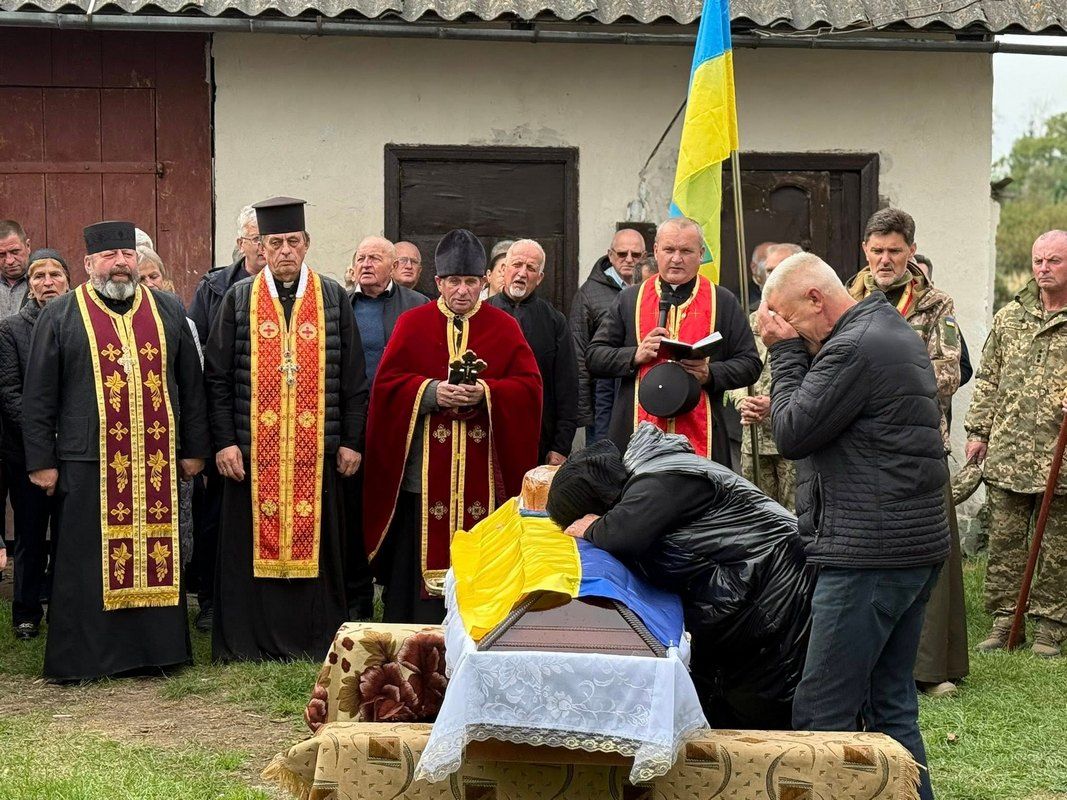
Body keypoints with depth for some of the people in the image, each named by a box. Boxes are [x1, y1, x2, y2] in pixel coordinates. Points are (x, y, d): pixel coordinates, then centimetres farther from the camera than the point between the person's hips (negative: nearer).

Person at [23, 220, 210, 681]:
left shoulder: (168, 312, 11)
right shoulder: (61, 316, 3)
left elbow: (191, 384, 13)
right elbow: (38, 396, 2)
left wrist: (194, 449, 9)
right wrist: (41, 461, -3)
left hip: (158, 463, 3)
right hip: (88, 465, -2)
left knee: (158, 554, 5)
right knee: (87, 564, 0)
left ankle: (157, 647, 15)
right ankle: (80, 656, 8)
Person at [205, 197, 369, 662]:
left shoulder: (333, 299, 7)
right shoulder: (239, 300, 5)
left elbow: (353, 378, 7)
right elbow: (218, 377, 2)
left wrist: (351, 441, 1)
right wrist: (224, 442, -5)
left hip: (316, 448, 1)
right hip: (253, 448, 0)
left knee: (313, 538, 5)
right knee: (254, 542, 2)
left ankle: (315, 639, 14)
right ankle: (248, 640, 10)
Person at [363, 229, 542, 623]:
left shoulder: (504, 327, 8)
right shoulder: (412, 324, 7)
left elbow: (528, 386, 1)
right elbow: (387, 383, 1)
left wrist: (485, 393, -16)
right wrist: (431, 391, -15)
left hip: (482, 474, 0)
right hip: (423, 471, 0)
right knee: (422, 557, 0)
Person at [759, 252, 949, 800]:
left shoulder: (855, 347, -16)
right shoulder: (896, 332, 17)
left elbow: (791, 434, -11)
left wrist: (786, 350, -5)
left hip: (868, 555, -11)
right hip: (918, 548, 11)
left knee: (820, 715, -8)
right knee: (890, 708, 16)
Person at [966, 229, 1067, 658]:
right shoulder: (1009, 317, 11)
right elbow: (988, 379, 15)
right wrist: (978, 430, 10)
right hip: (1006, 454, 3)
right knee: (1004, 540, 6)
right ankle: (1003, 619, 15)